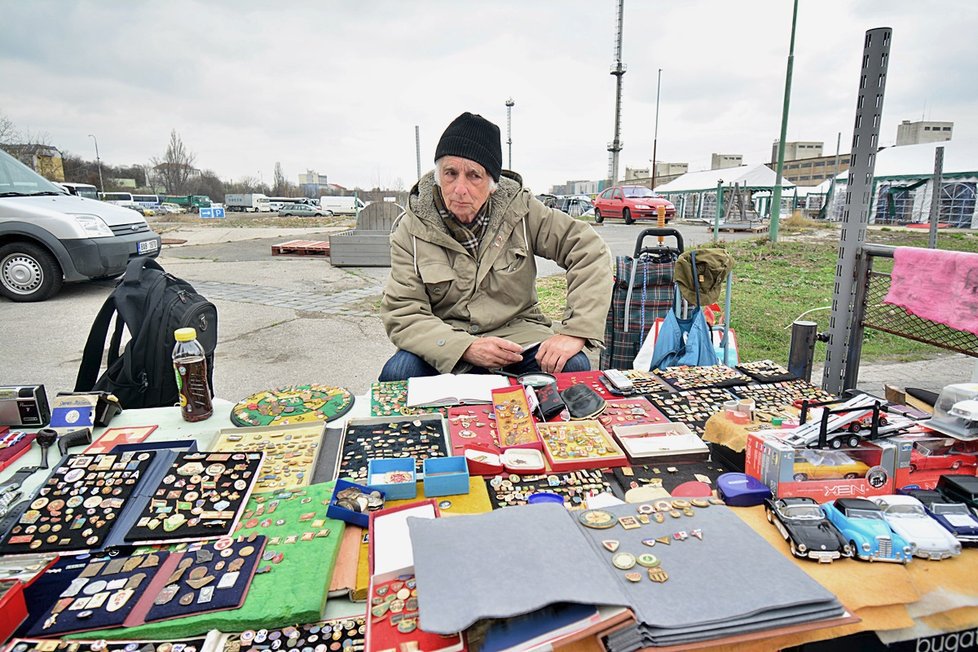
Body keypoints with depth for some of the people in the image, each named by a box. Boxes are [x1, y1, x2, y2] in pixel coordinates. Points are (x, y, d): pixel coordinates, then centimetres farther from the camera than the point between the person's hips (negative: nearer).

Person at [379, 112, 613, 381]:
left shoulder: (521, 210, -5)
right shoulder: (410, 229, -6)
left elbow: (590, 250, -7)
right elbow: (402, 314, -9)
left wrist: (576, 332, -20)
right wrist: (466, 348, -26)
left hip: (517, 332, 1)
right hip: (446, 341, 0)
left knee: (573, 367, -27)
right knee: (396, 373, -30)